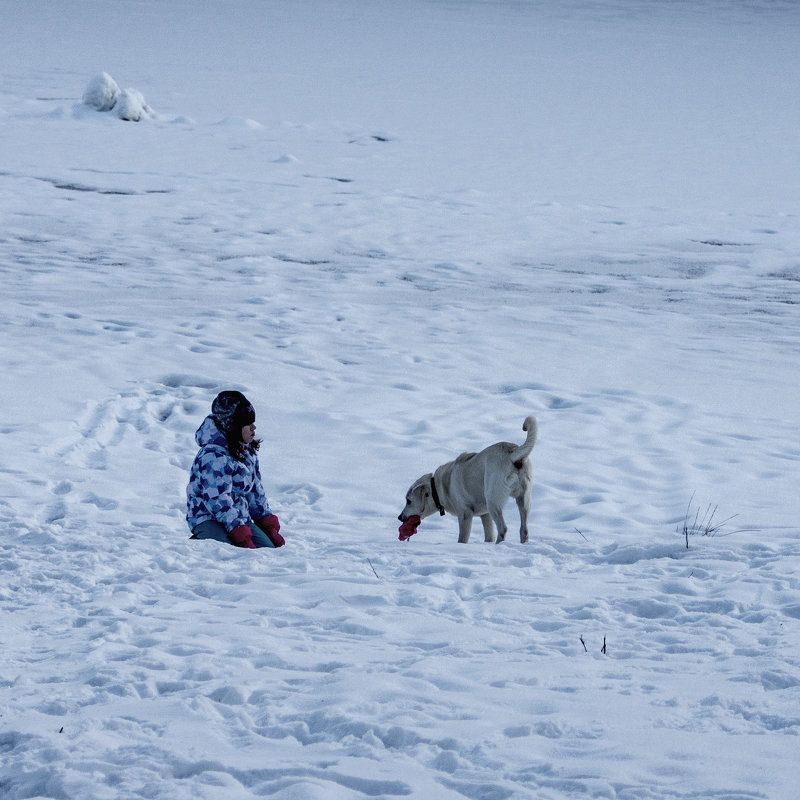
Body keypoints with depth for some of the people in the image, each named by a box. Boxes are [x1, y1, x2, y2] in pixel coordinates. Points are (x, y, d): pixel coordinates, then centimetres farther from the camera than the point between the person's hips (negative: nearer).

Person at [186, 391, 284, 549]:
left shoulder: (248, 452, 11)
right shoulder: (214, 457, -19)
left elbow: (255, 492, 20)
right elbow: (218, 500, -24)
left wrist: (270, 527, 12)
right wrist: (242, 537, -27)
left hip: (240, 517, 8)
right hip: (208, 518, -8)